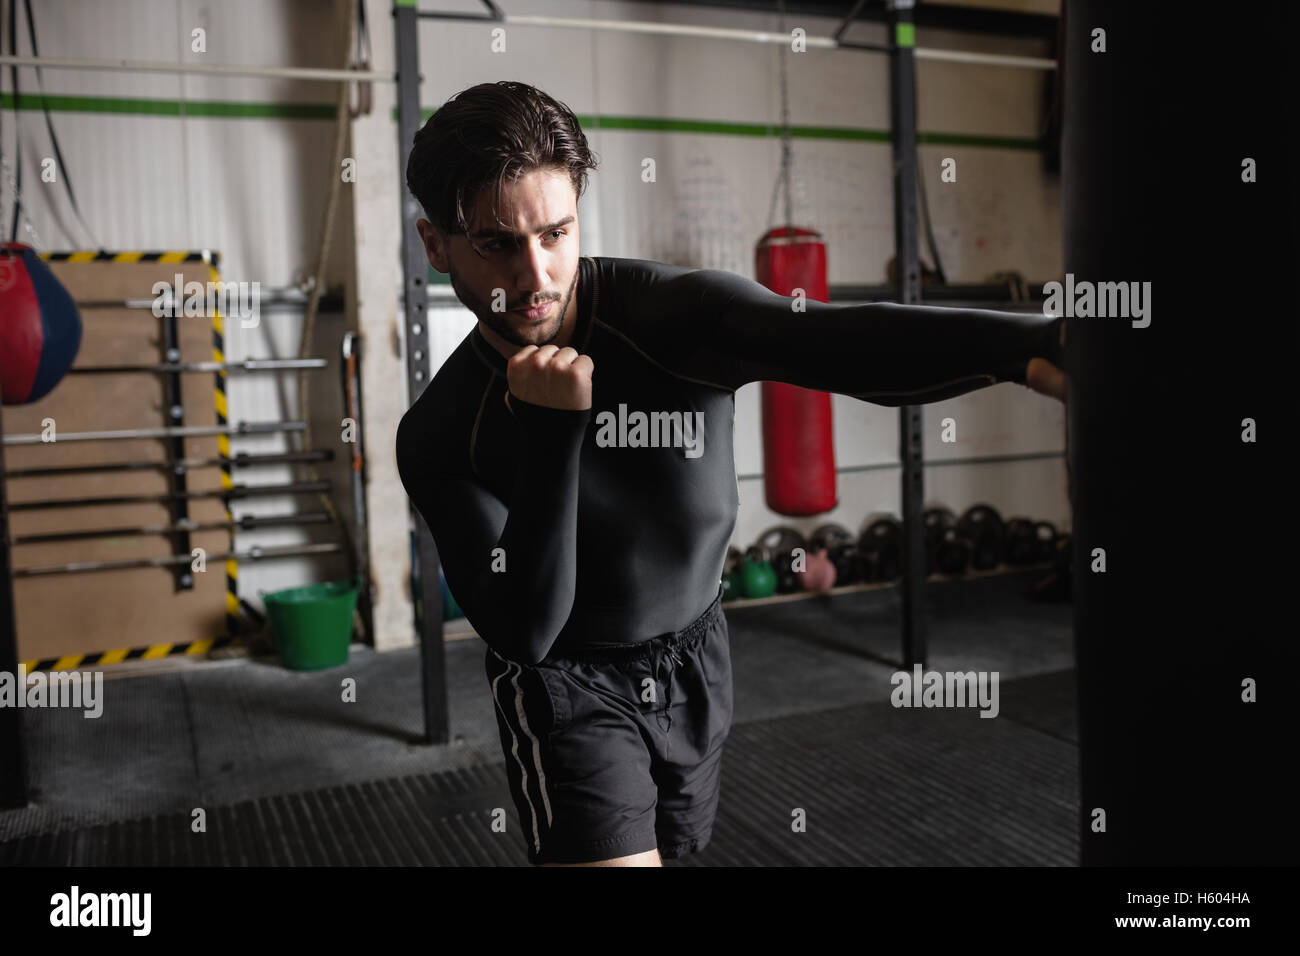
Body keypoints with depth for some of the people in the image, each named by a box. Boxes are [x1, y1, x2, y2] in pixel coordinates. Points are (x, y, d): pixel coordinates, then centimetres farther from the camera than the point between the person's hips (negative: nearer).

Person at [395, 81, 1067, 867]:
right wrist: (553, 432, -37)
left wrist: (1026, 343, -63)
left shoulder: (676, 312, -23)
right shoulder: (440, 436, -19)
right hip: (566, 684, -2)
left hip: (697, 656, 2)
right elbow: (523, 631, -26)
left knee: (670, 847, 25)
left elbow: (833, 341, -44)